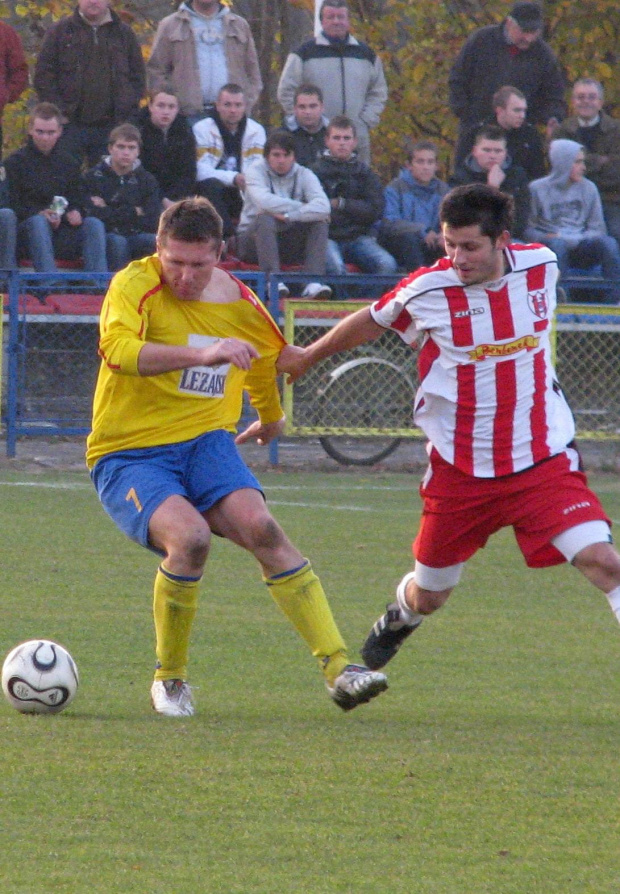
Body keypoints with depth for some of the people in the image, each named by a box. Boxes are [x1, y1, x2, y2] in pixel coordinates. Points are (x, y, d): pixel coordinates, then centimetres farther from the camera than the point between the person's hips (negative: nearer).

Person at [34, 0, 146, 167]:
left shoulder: (124, 34, 10)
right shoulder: (60, 31, 5)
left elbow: (137, 77, 13)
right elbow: (43, 75, 1)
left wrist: (128, 115, 2)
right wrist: (58, 112, -8)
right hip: (71, 126, -1)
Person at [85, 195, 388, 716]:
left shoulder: (241, 305, 4)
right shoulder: (134, 287, -12)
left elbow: (269, 356, 28)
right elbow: (118, 350, -33)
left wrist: (271, 420, 43)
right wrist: (202, 354, -42)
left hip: (206, 442, 4)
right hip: (127, 455, -4)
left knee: (261, 527, -23)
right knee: (190, 536, -31)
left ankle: (338, 669, -23)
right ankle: (170, 681, -9)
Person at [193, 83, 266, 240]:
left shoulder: (256, 130, 3)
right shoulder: (203, 129, -6)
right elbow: (202, 172, -17)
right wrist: (234, 178, -30)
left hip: (243, 193, 2)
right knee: (210, 185, -35)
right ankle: (228, 236, -42)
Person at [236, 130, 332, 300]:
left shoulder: (304, 175, 1)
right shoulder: (257, 171, -5)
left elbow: (323, 206, -18)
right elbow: (264, 201, -26)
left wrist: (288, 216, -27)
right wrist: (303, 208, -19)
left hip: (290, 246, 3)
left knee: (320, 221, -20)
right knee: (266, 219, -33)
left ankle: (313, 282, -33)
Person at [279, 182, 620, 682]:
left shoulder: (542, 266, -5)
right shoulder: (428, 290, -11)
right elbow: (372, 321, 11)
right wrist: (308, 357, 25)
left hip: (543, 460, 0)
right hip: (459, 468, 0)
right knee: (428, 596, 14)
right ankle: (397, 622, 50)